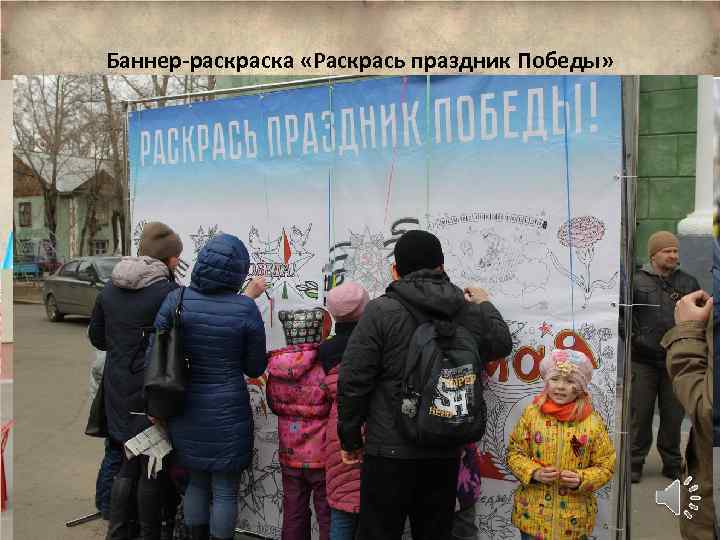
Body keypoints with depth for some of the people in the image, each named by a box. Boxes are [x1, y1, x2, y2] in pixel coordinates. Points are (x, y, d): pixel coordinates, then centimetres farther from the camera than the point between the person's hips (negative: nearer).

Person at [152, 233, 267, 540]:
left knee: (195, 483, 22)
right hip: (227, 413, -4)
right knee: (225, 492, 11)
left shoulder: (176, 300, -7)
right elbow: (254, 368, -3)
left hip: (185, 412, 4)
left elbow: (154, 356, -3)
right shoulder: (246, 309, -15)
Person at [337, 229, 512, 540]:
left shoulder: (380, 311, -11)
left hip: (390, 450, -4)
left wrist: (350, 439, 1)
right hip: (446, 453, 5)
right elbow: (502, 344, 23)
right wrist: (485, 305, 39)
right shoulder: (469, 312, 2)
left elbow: (353, 381, -11)